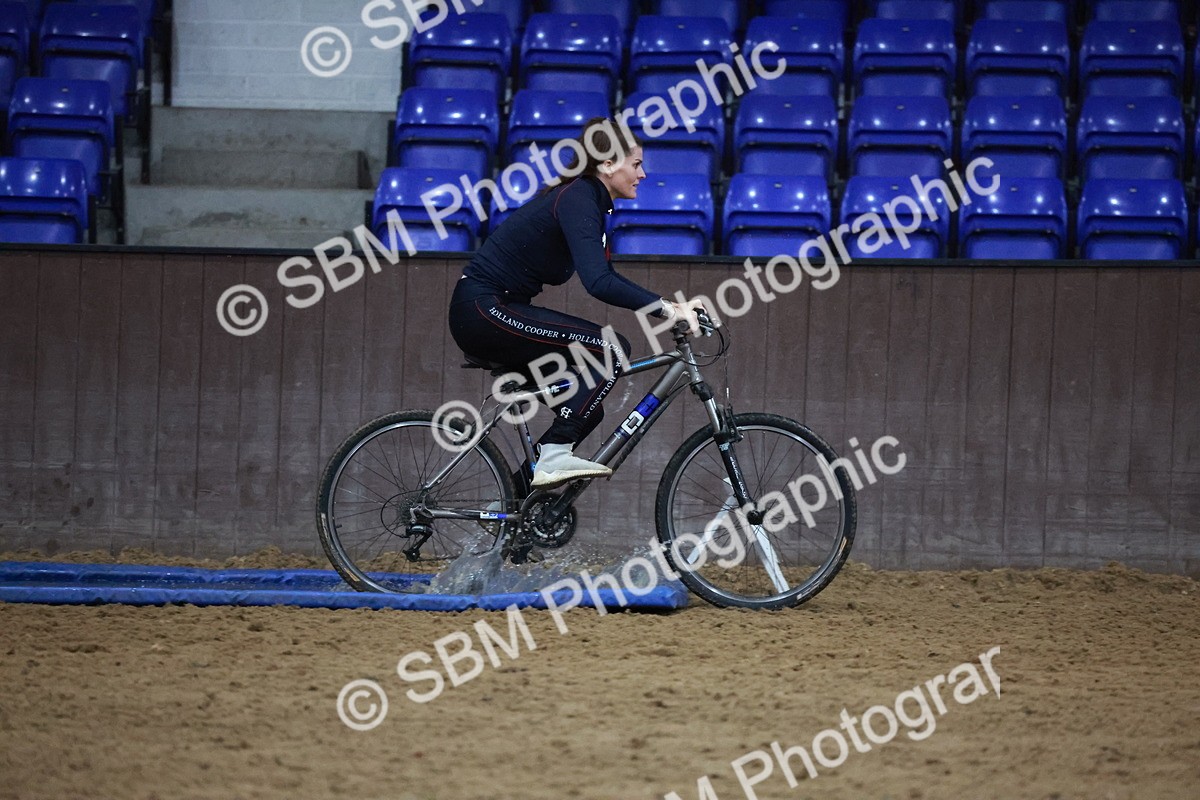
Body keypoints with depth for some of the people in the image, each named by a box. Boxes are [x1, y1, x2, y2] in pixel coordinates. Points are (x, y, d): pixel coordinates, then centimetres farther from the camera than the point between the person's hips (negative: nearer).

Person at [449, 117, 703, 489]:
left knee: (585, 409, 11)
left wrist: (669, 306, 13)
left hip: (498, 311, 10)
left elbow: (605, 277, 24)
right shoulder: (578, 200, -17)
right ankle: (555, 455, -18)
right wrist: (665, 308, -32)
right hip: (485, 309, -10)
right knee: (611, 350, -18)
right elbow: (598, 283, -31)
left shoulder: (586, 197, 13)